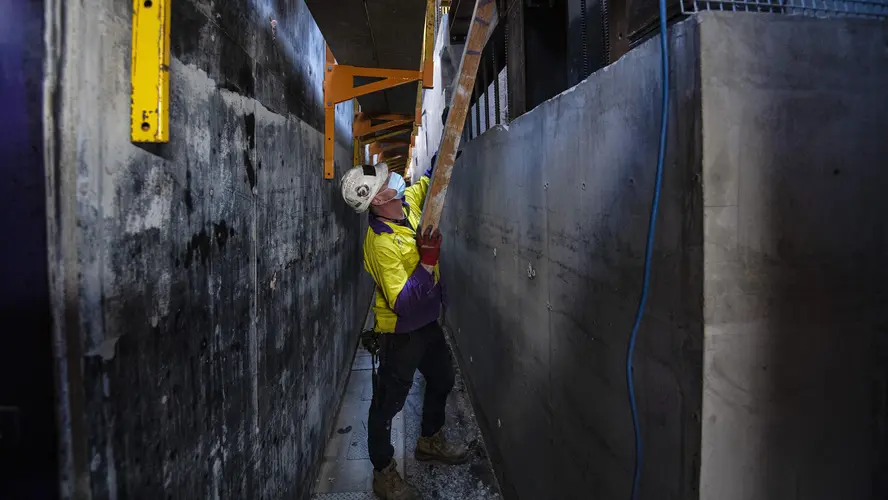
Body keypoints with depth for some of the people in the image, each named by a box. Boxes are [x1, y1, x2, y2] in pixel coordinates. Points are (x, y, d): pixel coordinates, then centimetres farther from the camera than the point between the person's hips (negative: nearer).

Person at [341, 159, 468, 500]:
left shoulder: (408, 201, -7)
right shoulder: (381, 243, -30)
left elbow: (429, 180, 16)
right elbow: (403, 303, -33)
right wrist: (428, 262, -39)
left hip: (427, 322, 9)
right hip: (400, 332, -9)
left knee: (442, 379, 25)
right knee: (389, 400, 7)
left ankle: (430, 440, 47)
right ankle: (383, 472, 25)